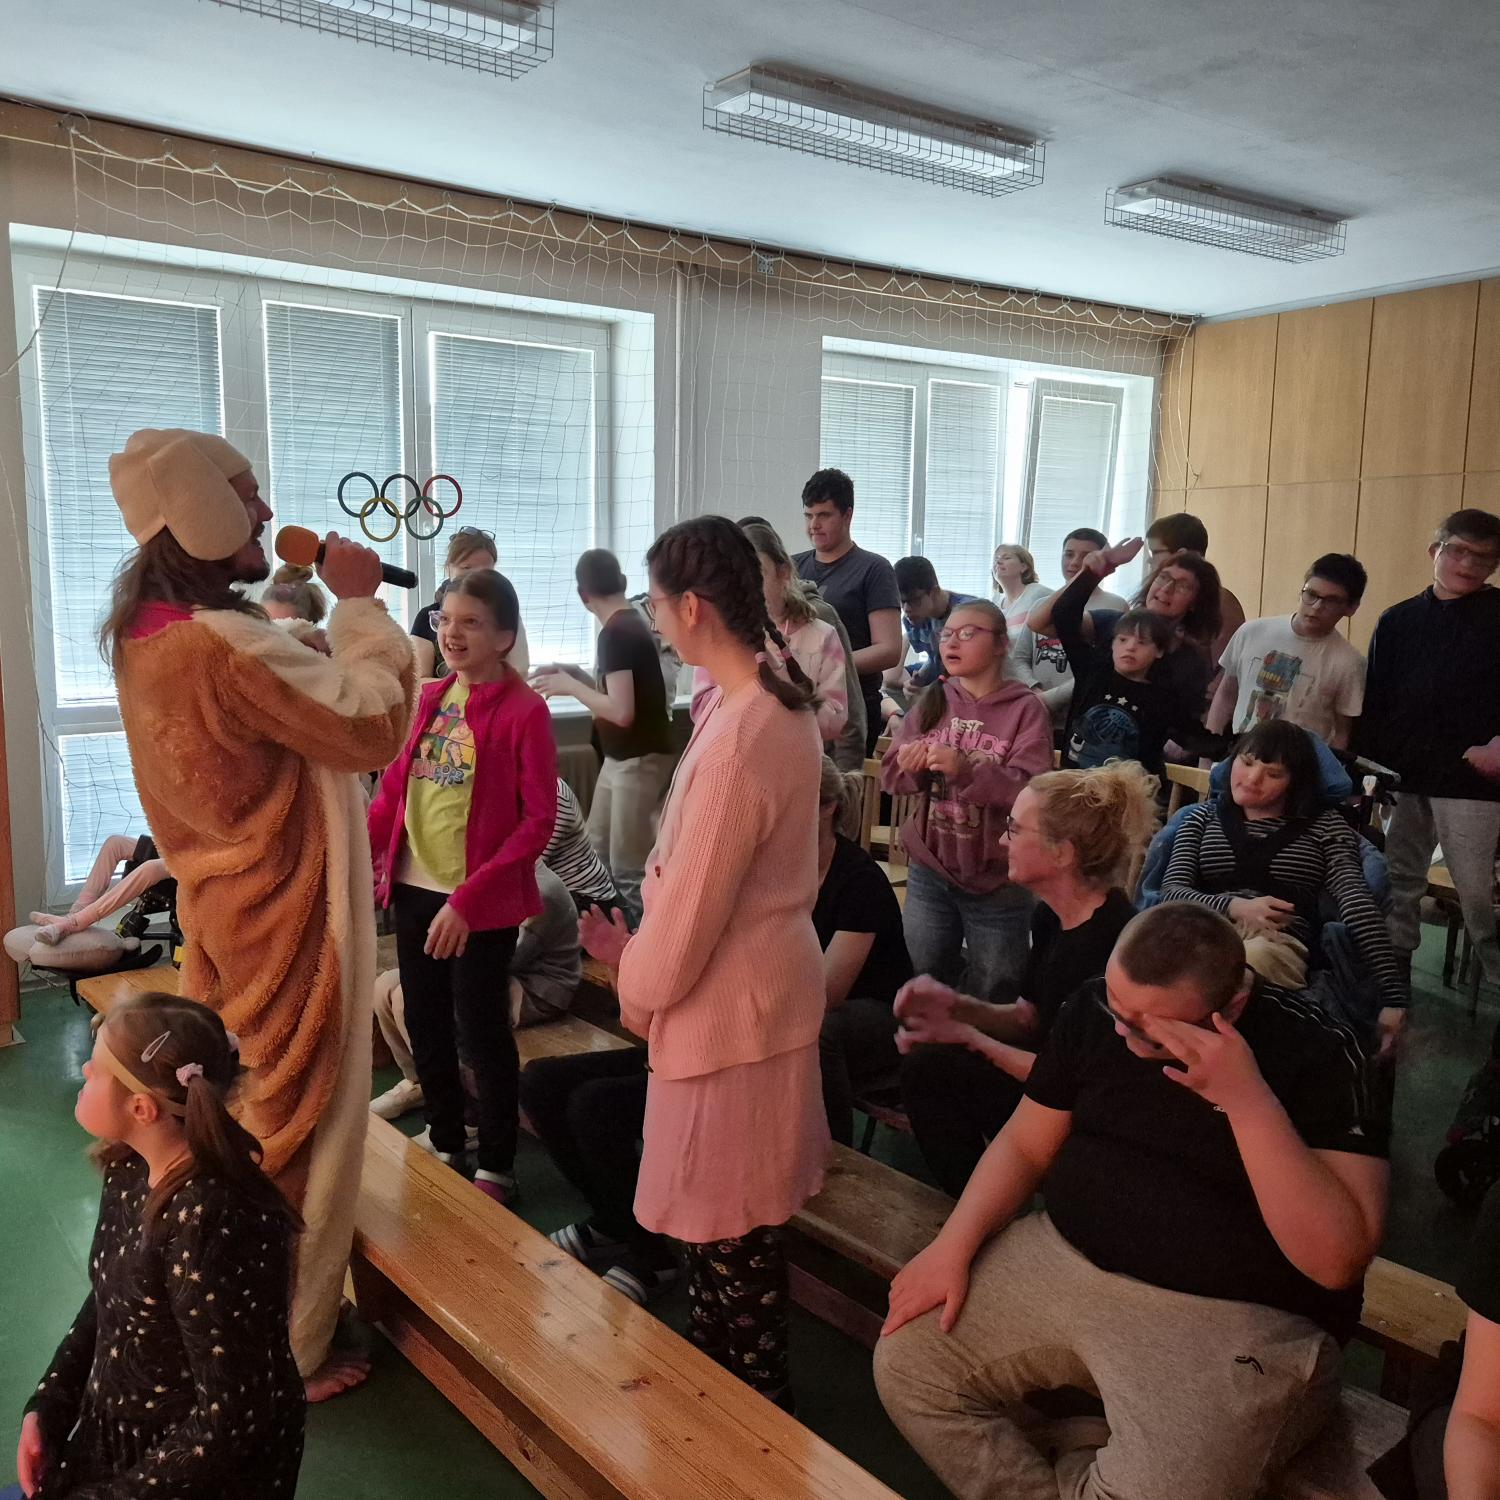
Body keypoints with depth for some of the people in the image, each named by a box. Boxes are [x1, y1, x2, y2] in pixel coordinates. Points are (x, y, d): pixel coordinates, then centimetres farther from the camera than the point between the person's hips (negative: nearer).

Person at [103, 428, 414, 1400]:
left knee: (246, 1119, 23)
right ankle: (284, 1358, 22)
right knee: (302, 1129, 6)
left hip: (227, 912, 10)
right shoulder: (222, 644, -27)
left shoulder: (146, 636, 4)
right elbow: (373, 726, -23)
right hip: (288, 917, -10)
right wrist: (359, 605, -15)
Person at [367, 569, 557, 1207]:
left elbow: (538, 820, -14)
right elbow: (392, 790, 11)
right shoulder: (428, 699, 7)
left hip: (481, 903, -6)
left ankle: (496, 1167, 26)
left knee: (481, 1033, 6)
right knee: (425, 1027, 17)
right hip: (415, 890, 6)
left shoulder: (524, 710, -11)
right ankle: (446, 1145, 37)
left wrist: (468, 899, -18)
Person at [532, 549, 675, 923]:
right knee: (596, 853, 18)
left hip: (639, 760, -10)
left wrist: (570, 686, -12)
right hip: (621, 757, 10)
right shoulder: (630, 625, 10)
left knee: (628, 869, -5)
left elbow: (622, 711, -25)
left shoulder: (616, 634, -19)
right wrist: (570, 677, 12)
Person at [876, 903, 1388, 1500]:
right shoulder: (1093, 1010, -2)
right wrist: (953, 1245, -4)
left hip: (1235, 1316, -5)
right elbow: (1025, 1144, 9)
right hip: (1064, 1260, 5)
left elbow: (1338, 1261, -23)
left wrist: (1249, 1099, -32)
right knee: (905, 1365, -4)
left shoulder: (1312, 1054, -17)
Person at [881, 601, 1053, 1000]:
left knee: (992, 999, 12)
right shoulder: (932, 701, 4)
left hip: (997, 882, -4)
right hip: (930, 873, 4)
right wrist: (910, 766, -21)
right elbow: (890, 775, 1)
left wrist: (966, 771, -33)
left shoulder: (1024, 709, -9)